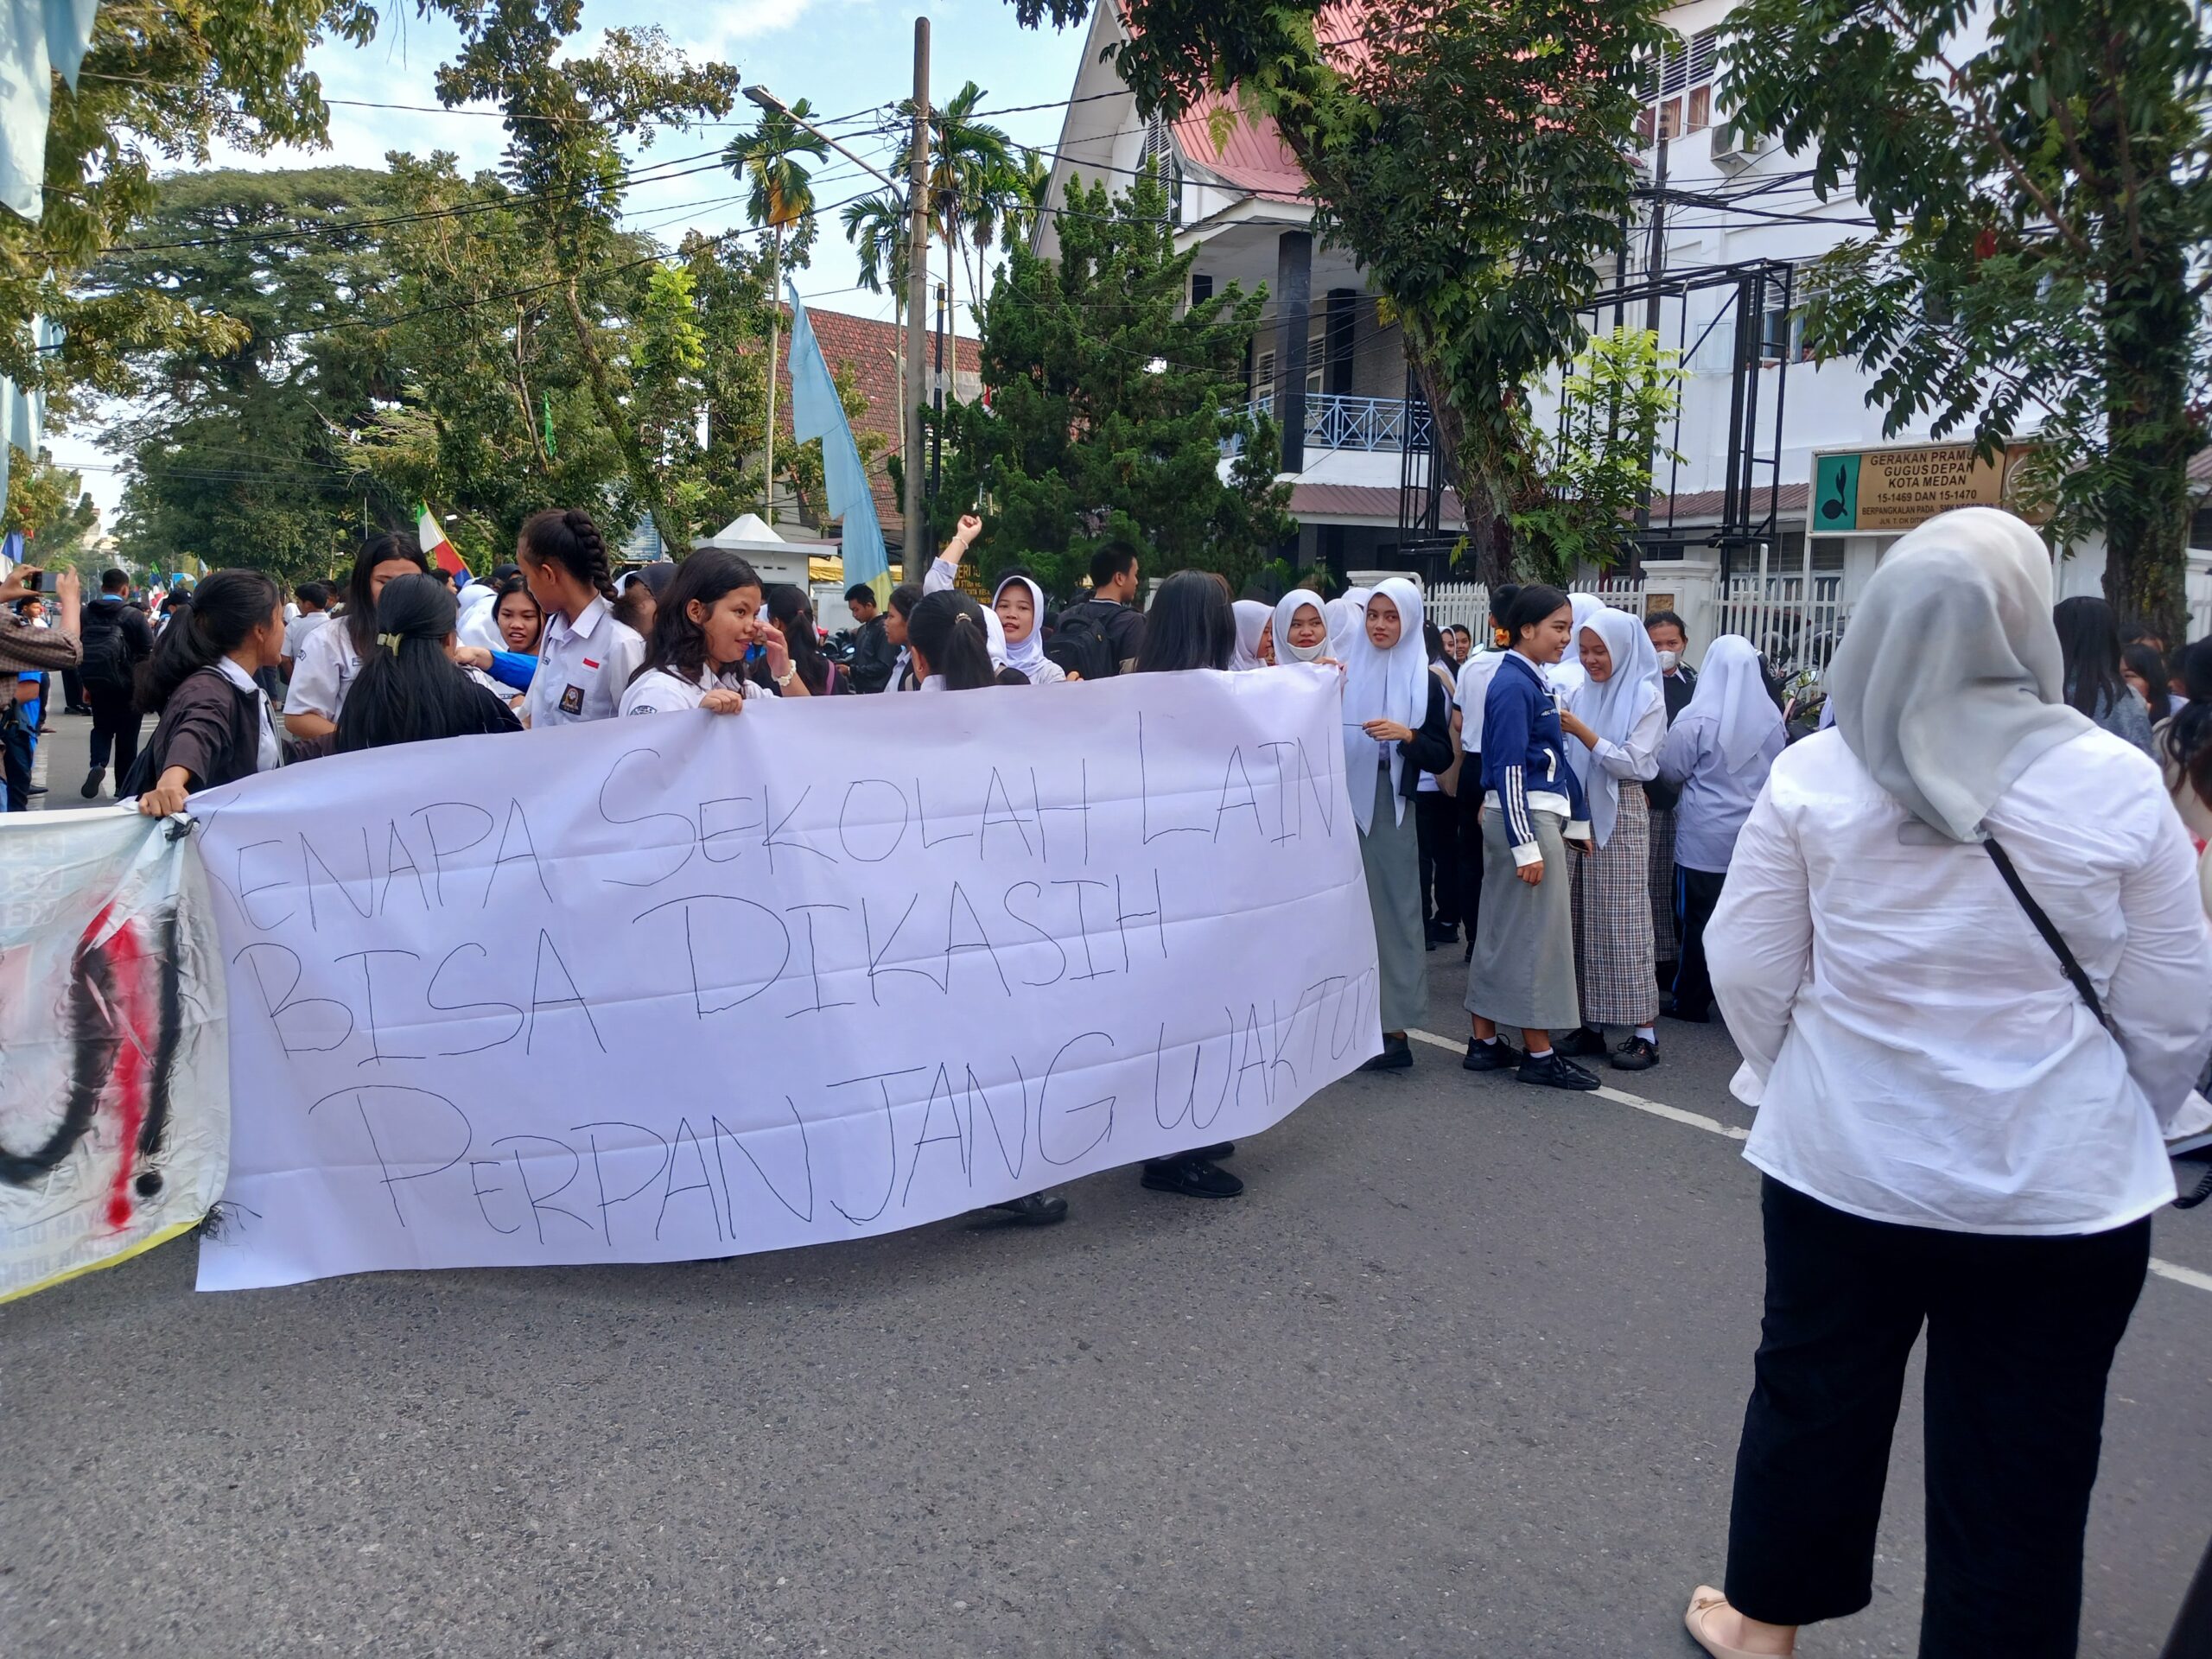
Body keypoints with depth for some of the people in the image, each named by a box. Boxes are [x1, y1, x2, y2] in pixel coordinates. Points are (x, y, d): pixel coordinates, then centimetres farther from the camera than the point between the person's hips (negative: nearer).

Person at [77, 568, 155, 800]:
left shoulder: (85, 614, 2)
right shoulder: (134, 616, -11)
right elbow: (149, 652, -11)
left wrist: (85, 684, 16)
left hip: (96, 683, 3)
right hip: (128, 685, -3)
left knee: (101, 727, 21)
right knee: (126, 736, 9)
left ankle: (98, 765, -6)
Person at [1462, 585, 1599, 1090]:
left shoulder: (1535, 681, 14)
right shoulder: (1513, 686, -15)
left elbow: (1555, 759, 17)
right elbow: (1509, 769, -19)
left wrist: (1576, 821, 17)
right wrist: (1526, 845, -21)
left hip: (1541, 814, 9)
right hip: (1523, 817, -9)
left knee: (1502, 929, 12)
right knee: (1538, 931, -3)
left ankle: (1485, 1042, 20)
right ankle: (1538, 1054, 6)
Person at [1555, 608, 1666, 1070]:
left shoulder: (1646, 697, -4)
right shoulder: (1582, 694, 10)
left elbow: (1632, 764, -11)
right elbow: (1571, 759, 12)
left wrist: (1582, 732, -16)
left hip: (1621, 817, -5)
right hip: (1580, 812, 5)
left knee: (1623, 921, -5)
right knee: (1585, 920, 6)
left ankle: (1644, 1031, 0)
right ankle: (1590, 1024, 12)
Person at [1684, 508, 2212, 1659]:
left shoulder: (1814, 775, -9)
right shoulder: (2116, 783, -10)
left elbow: (1747, 967, -4)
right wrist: (2110, 1129, 14)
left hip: (1843, 1164, 2)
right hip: (2058, 1188, -1)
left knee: (1813, 1400, 20)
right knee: (2020, 1462, 13)